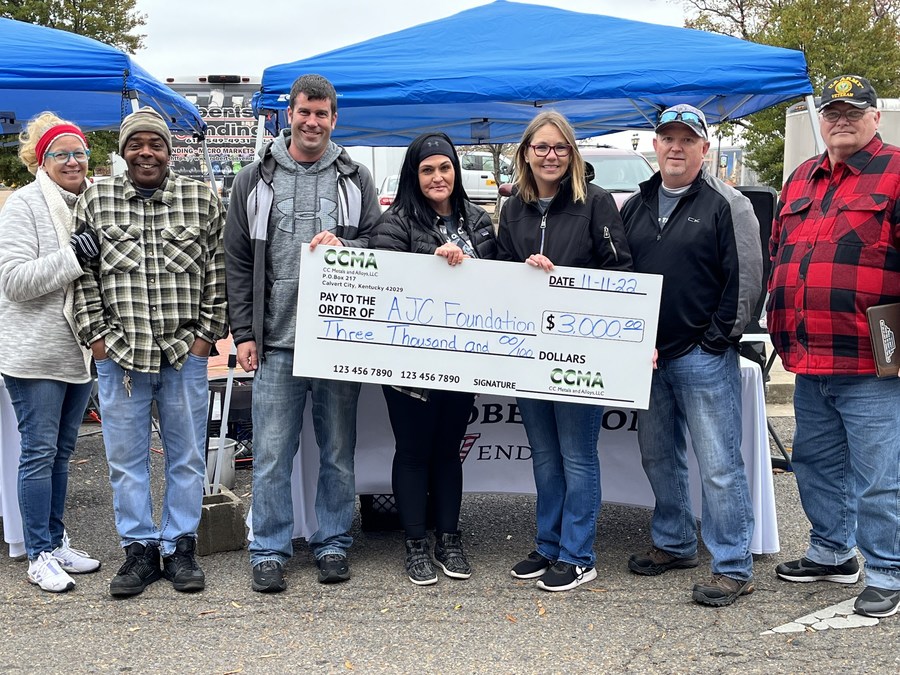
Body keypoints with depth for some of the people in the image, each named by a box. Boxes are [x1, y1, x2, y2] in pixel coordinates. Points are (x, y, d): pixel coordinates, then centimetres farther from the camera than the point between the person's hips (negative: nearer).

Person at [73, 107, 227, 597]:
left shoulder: (201, 199, 3)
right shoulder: (95, 201, 4)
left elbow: (218, 272, 3)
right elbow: (84, 276, 5)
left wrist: (207, 333, -2)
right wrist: (96, 335, -2)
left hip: (185, 354, 0)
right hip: (119, 355, 1)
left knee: (186, 457, 8)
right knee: (125, 459, 7)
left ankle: (180, 548, 21)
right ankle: (140, 550, 19)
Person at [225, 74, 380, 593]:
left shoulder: (356, 179, 9)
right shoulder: (256, 180, 7)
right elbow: (238, 262, 7)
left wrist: (343, 247, -13)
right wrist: (243, 331, 0)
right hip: (277, 340, 0)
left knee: (339, 450, 9)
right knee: (272, 453, 2)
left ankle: (333, 544, 22)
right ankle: (270, 551, 14)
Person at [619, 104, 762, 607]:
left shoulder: (727, 205, -5)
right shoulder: (636, 206, 13)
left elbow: (746, 278, -8)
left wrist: (717, 340, -11)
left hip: (704, 357, -6)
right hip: (647, 355, 7)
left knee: (719, 464, -4)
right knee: (659, 457, 16)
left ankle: (735, 568, 3)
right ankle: (674, 545, 32)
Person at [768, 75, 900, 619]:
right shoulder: (801, 180, 17)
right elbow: (779, 253, 23)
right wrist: (784, 330, 16)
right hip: (809, 362, 8)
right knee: (817, 462, 20)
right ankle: (831, 553, 36)